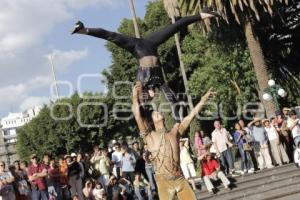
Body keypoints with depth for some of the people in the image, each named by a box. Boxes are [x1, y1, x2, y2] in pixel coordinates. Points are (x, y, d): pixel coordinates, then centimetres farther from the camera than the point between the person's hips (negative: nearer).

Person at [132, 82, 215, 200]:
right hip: (164, 182, -3)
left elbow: (191, 115, 16)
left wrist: (204, 99, 18)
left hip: (181, 180, 4)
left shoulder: (175, 132, 12)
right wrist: (136, 96, -9)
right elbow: (137, 115, -9)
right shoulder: (150, 136, 1)